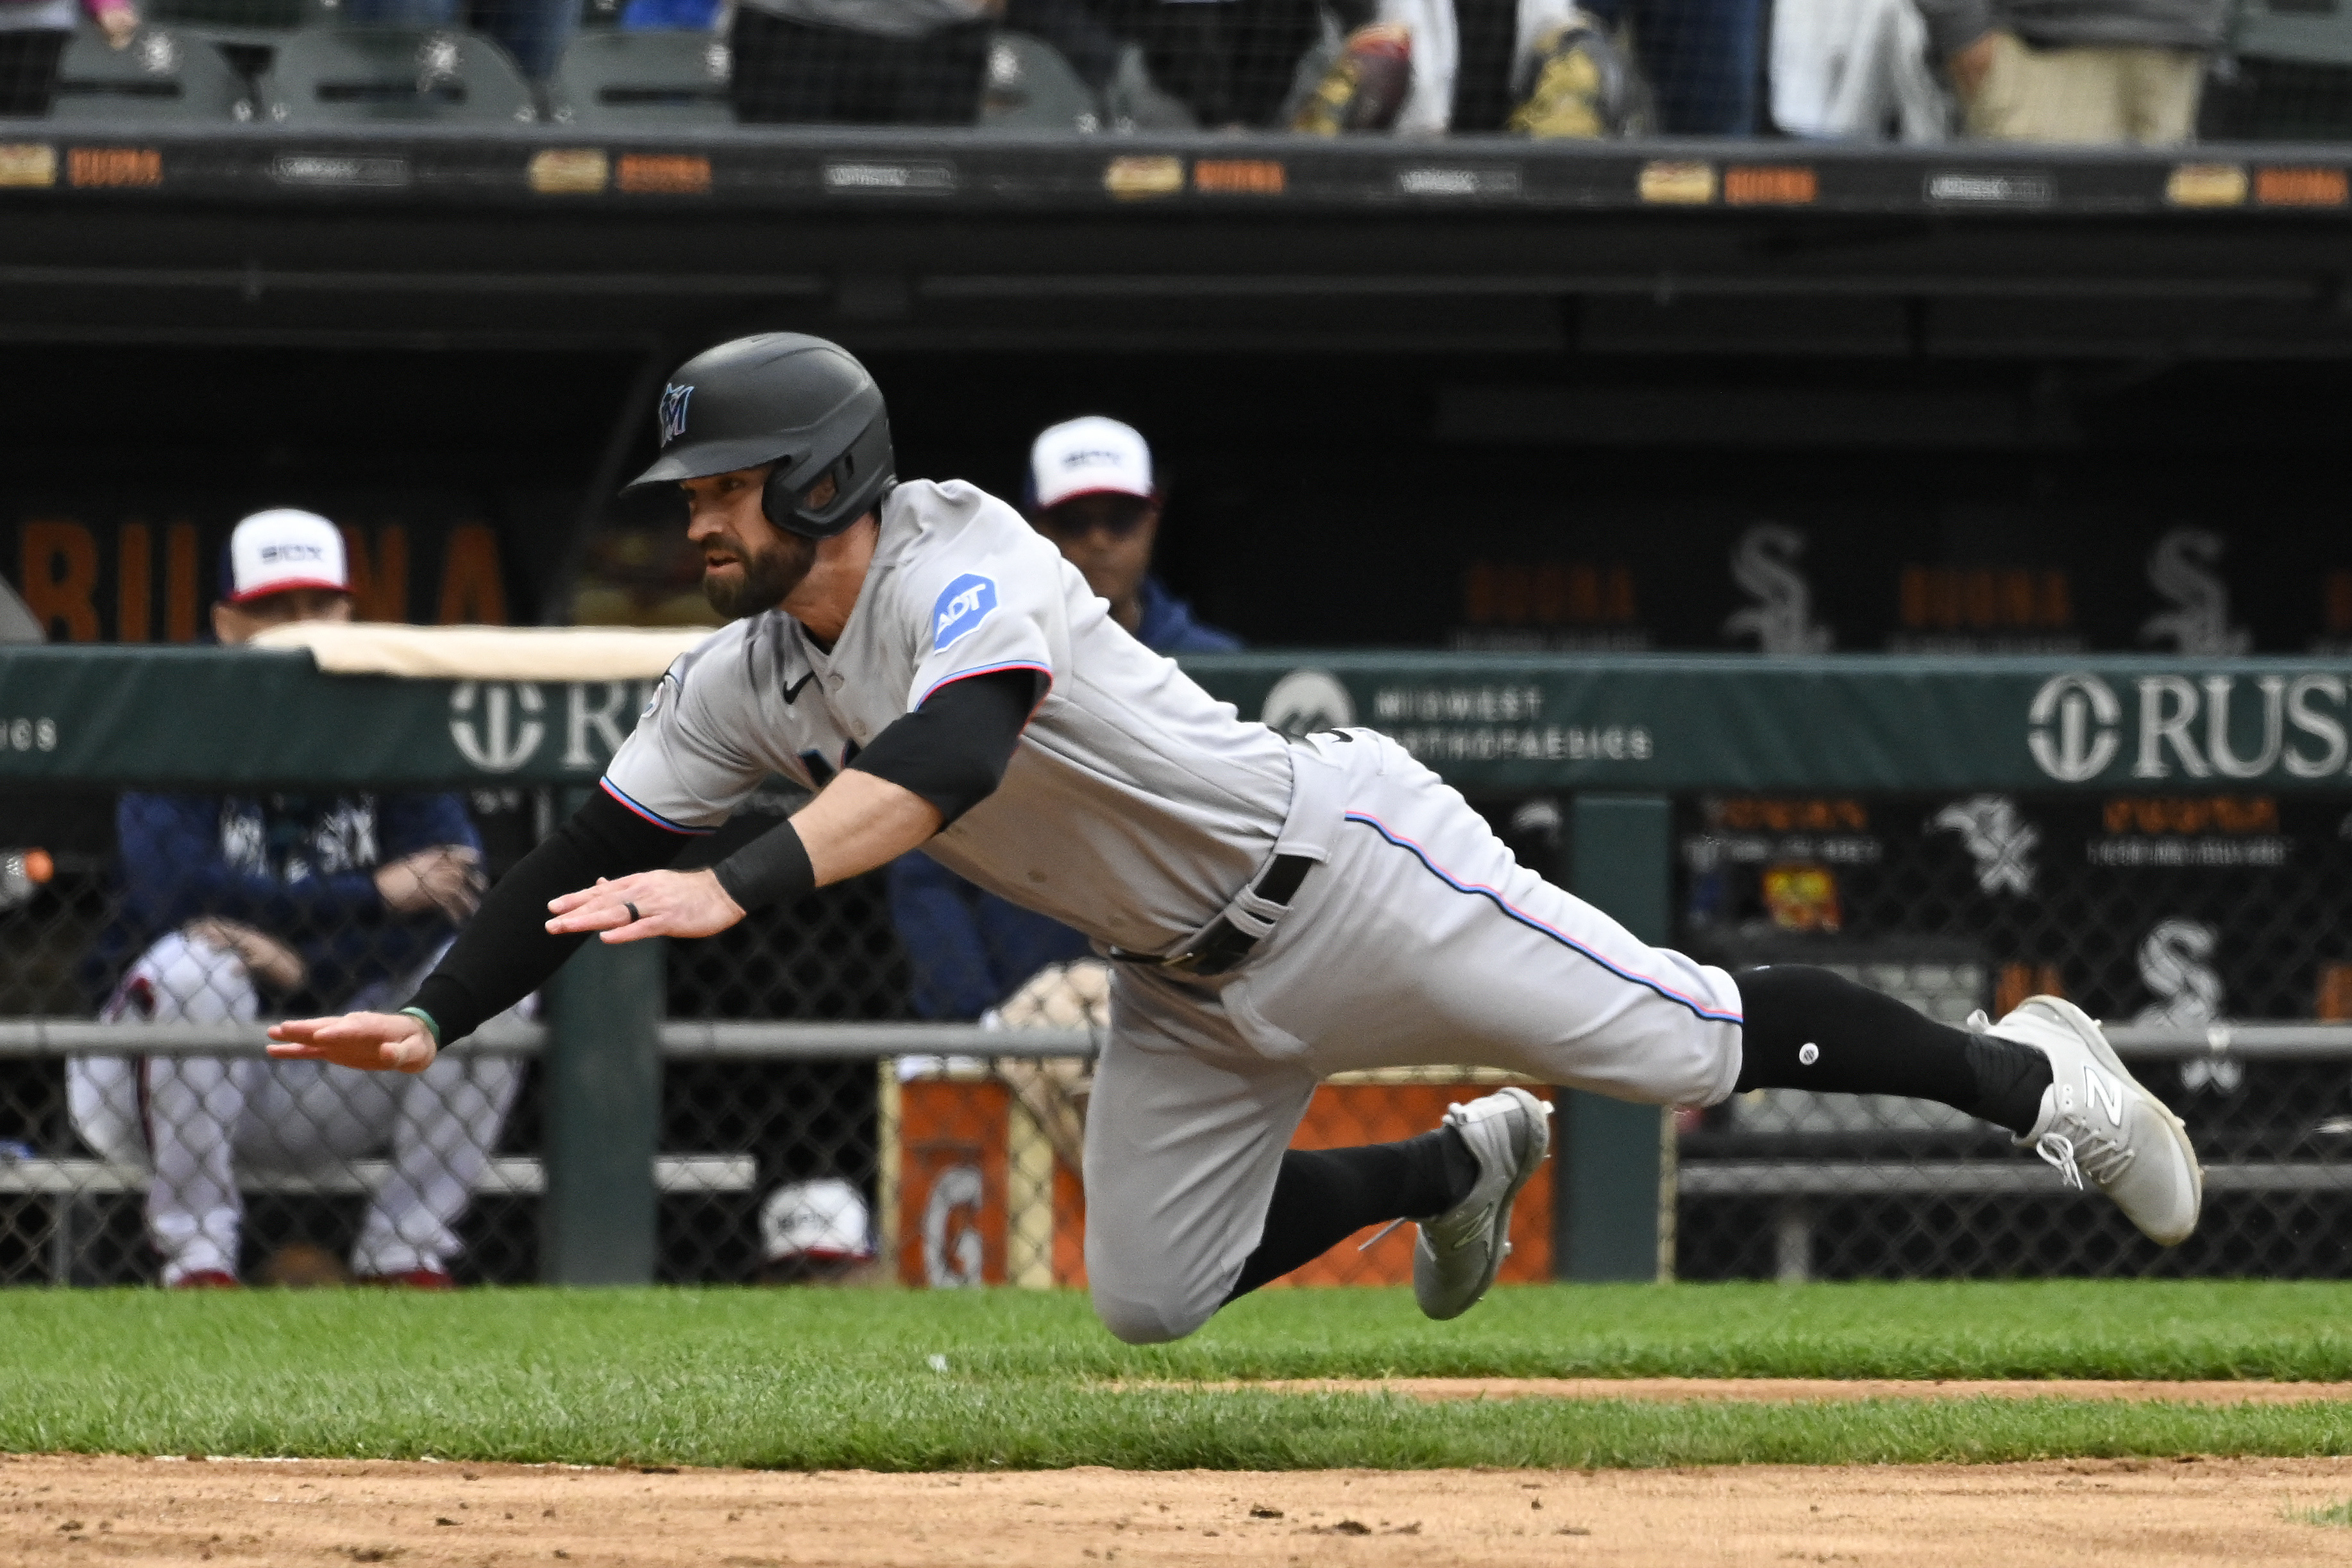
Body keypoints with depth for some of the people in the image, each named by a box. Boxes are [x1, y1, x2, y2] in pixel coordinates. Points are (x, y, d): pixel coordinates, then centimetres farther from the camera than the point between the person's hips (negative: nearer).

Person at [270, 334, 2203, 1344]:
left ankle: (2026, 1072, 13)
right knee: (1149, 1299, 8)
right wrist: (432, 1017, -9)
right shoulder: (744, 685, 0)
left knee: (1698, 1042, -8)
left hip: (1346, 876, -8)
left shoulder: (960, 563, -25)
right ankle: (1455, 1168, 31)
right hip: (1191, 986, 8)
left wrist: (741, 889, -56)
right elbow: (599, 858, 3)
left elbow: (951, 752, -44)